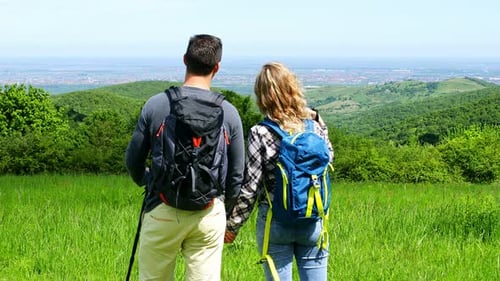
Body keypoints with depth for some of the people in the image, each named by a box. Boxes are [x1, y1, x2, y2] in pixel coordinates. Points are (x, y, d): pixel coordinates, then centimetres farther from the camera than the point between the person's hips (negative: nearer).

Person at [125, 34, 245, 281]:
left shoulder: (155, 105, -4)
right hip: (209, 213, 1)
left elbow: (133, 162, 4)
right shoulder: (228, 112, -1)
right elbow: (236, 174, 6)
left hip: (162, 211, 0)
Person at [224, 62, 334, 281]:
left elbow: (250, 187, -12)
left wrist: (232, 225, -1)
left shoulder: (260, 134, -14)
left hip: (275, 223, -3)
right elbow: (329, 158, 16)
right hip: (313, 222, 3)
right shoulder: (315, 125, -4)